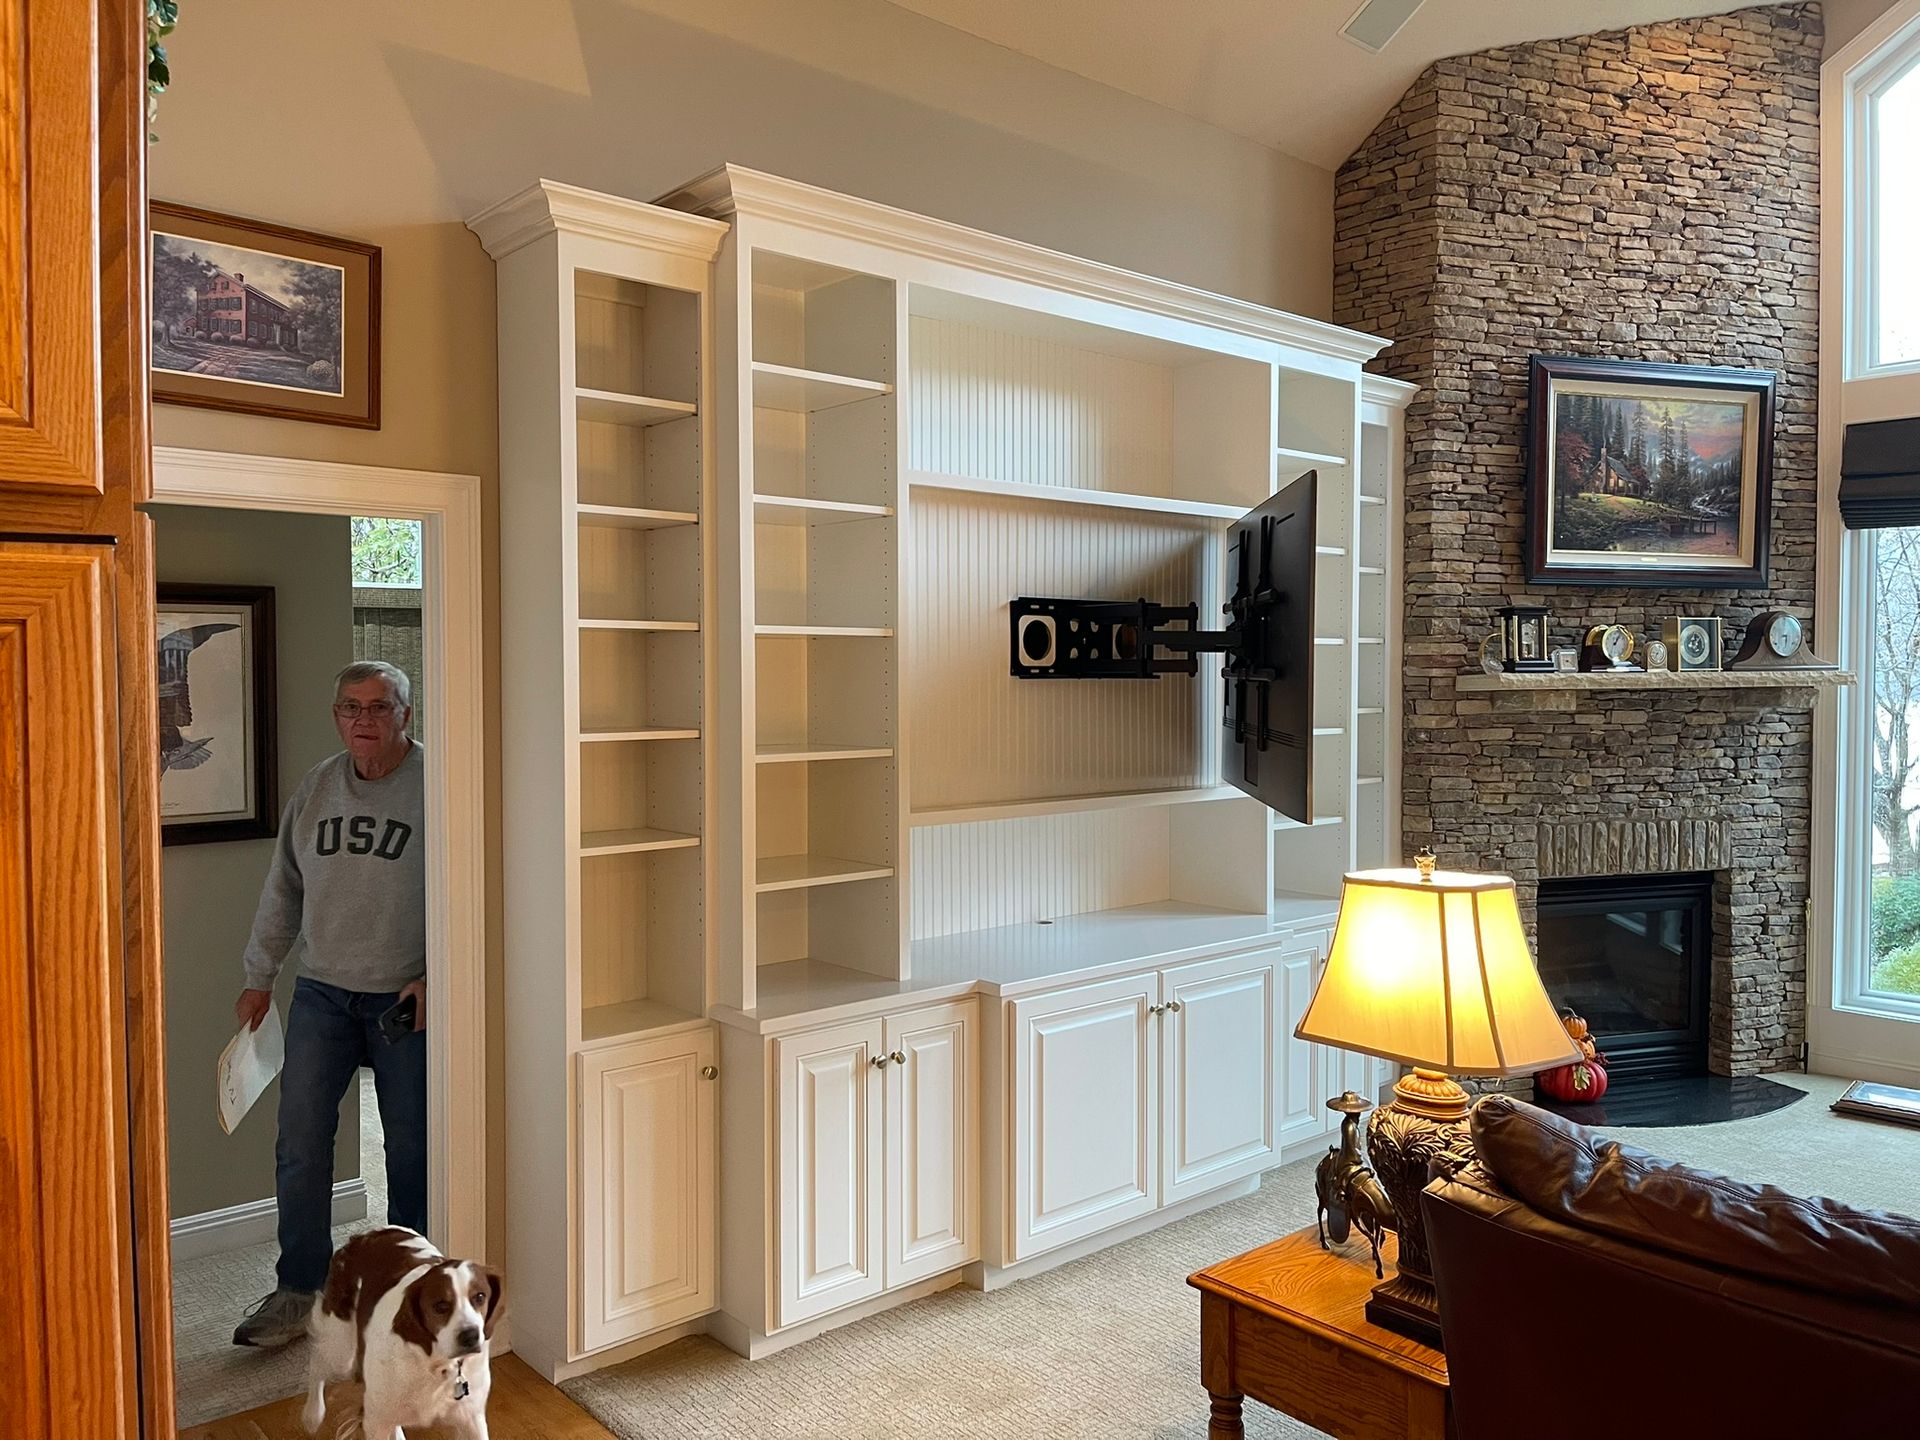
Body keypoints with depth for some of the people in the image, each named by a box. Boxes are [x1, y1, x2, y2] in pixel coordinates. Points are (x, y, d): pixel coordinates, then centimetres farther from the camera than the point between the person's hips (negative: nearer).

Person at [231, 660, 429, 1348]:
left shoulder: (435, 786, -11)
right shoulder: (317, 787, 5)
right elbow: (283, 891, 14)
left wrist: (436, 978, -17)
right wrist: (259, 976, 16)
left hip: (406, 999, -4)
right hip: (321, 993, 4)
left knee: (410, 1148, 8)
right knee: (300, 1142, 4)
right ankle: (297, 1292, 18)